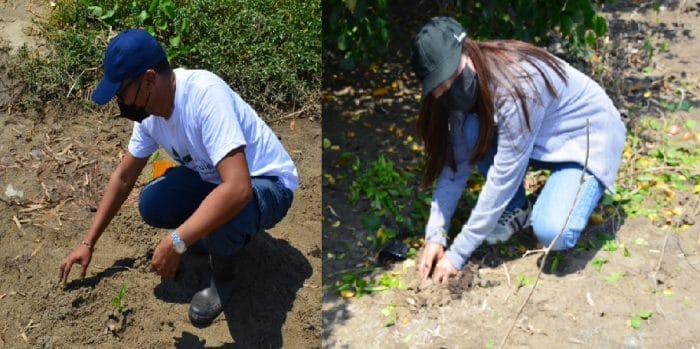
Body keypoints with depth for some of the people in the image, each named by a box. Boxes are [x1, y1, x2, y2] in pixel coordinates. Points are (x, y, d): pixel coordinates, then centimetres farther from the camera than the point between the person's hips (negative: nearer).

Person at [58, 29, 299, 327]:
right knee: (152, 205, -11)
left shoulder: (205, 95, -34)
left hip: (267, 183, -7)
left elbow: (237, 189, -42)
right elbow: (123, 177, 7)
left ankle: (223, 274, -2)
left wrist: (175, 243, -36)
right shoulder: (148, 111, -8)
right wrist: (88, 243, 7)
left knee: (221, 218, -36)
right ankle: (217, 237, 14)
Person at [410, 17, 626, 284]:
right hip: (543, 139, 7)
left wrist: (457, 254, -29)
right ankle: (516, 212, 0)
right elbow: (456, 163, -9)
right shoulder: (468, 88, -13)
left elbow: (503, 178, -33)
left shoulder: (516, 86, -35)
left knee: (551, 233, -30)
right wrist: (435, 235, -17)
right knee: (472, 132, -22)